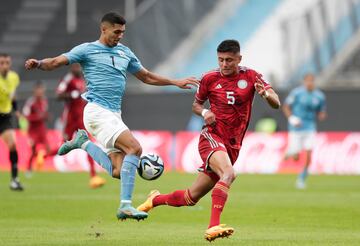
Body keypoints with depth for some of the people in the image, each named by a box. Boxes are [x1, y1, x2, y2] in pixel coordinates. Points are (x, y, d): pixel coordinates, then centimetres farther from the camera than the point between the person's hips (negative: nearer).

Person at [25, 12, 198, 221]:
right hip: (98, 111, -7)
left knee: (118, 171, -6)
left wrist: (176, 82, 26)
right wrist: (38, 64, -26)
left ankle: (85, 143, 14)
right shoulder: (87, 50, 1)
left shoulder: (125, 52, 19)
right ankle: (126, 205, -25)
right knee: (135, 148, -24)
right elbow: (56, 63, -6)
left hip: (114, 115, 7)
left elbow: (147, 76, 30)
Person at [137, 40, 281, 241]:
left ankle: (156, 200, 34)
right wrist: (204, 113, -7)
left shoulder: (251, 77, 1)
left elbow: (276, 104, -6)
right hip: (212, 137, -3)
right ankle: (214, 226, -41)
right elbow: (196, 104, 16)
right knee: (229, 173, -35)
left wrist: (266, 94, -29)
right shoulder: (210, 78, 1)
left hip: (232, 146, 3)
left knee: (192, 197, 7)